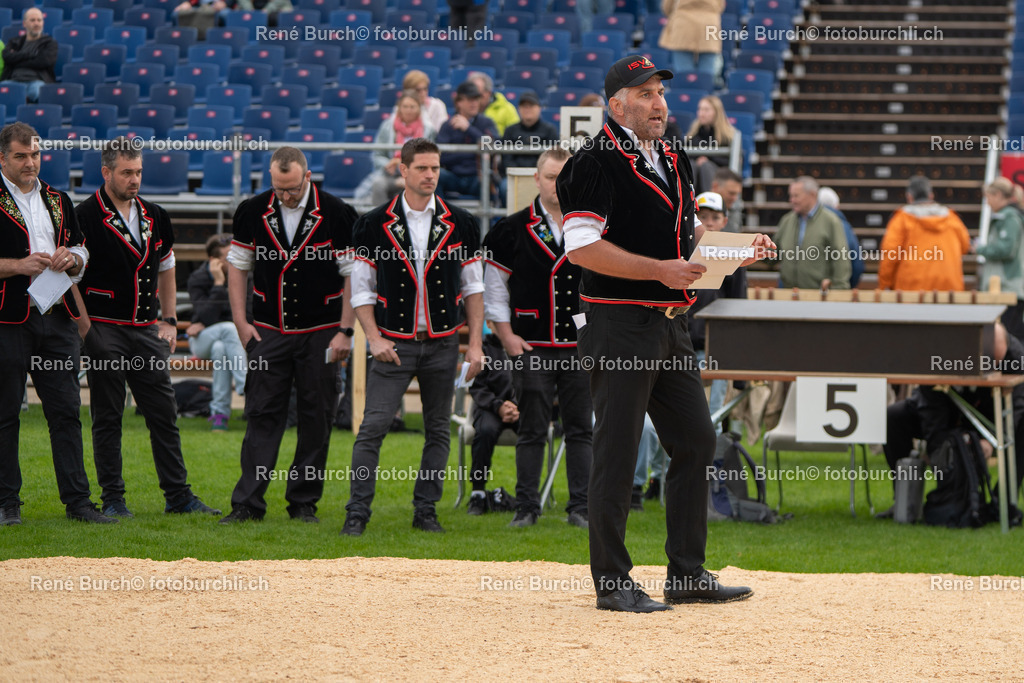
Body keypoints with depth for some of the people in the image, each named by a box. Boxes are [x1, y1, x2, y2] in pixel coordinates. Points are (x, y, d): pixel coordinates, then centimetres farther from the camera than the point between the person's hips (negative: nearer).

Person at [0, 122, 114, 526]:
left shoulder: (58, 201, 18)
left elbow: (82, 253, 21)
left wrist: (71, 258, -1)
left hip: (57, 318, 5)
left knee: (66, 411, 3)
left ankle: (77, 500, 5)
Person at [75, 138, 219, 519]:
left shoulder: (155, 217, 12)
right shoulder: (85, 217, -7)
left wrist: (169, 322, 14)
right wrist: (86, 331, -12)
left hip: (147, 331, 5)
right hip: (104, 331, -5)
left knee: (164, 414, 4)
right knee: (107, 418, 0)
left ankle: (178, 494, 9)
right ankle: (112, 499, 6)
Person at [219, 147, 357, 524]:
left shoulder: (337, 214, -6)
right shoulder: (252, 212, 0)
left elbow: (354, 275, -2)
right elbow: (237, 266, 10)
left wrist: (345, 330, -6)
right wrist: (241, 323, 4)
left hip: (320, 335, -1)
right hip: (269, 333, 1)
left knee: (316, 418, 1)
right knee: (262, 414, -4)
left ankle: (303, 502, 11)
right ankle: (248, 503, -4)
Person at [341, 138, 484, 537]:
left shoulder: (460, 225, 6)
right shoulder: (375, 224, 1)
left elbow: (473, 287, 9)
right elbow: (362, 290, 3)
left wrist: (475, 343, 2)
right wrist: (374, 338, -9)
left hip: (443, 343, 2)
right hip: (394, 343, -2)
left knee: (438, 430, 5)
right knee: (373, 426, -10)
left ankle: (426, 510, 14)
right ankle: (357, 512, -7)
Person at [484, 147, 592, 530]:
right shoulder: (514, 230, 3)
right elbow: (493, 288, 6)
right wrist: (507, 337, -2)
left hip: (582, 348, 1)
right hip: (531, 347, -1)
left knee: (580, 428, 2)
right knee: (532, 430, 1)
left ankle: (580, 508, 6)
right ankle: (527, 508, 7)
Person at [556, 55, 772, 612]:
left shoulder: (673, 164, 17)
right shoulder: (597, 164, -10)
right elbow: (583, 247, -19)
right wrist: (661, 269, -24)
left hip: (671, 325, 9)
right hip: (618, 325, -9)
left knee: (696, 440, 10)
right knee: (617, 453, -5)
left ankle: (687, 575, 18)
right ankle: (612, 583, 0)